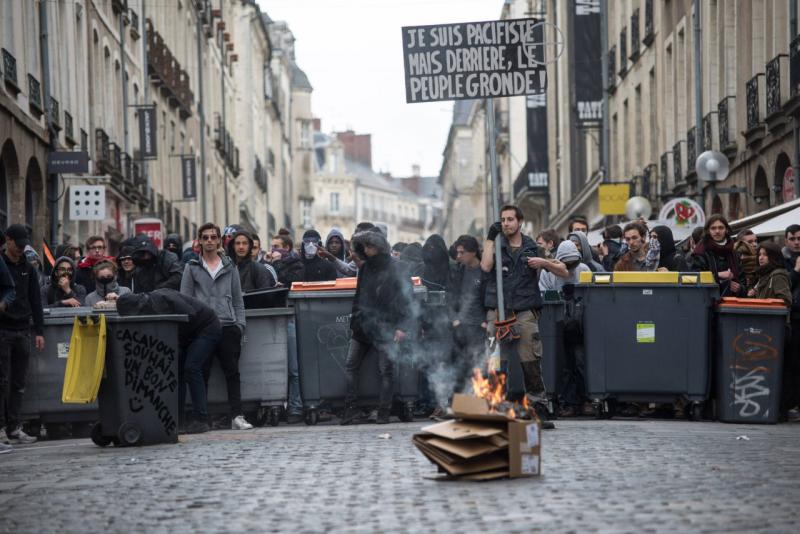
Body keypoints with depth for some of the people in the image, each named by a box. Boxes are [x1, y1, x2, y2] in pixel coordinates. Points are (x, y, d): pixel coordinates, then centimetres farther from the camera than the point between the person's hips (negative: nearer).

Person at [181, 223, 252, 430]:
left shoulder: (229, 267, 14)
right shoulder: (192, 267, 8)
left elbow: (237, 299, 14)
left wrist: (240, 324, 3)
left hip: (227, 326, 1)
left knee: (232, 372, -3)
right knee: (201, 374, -1)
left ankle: (237, 416, -5)